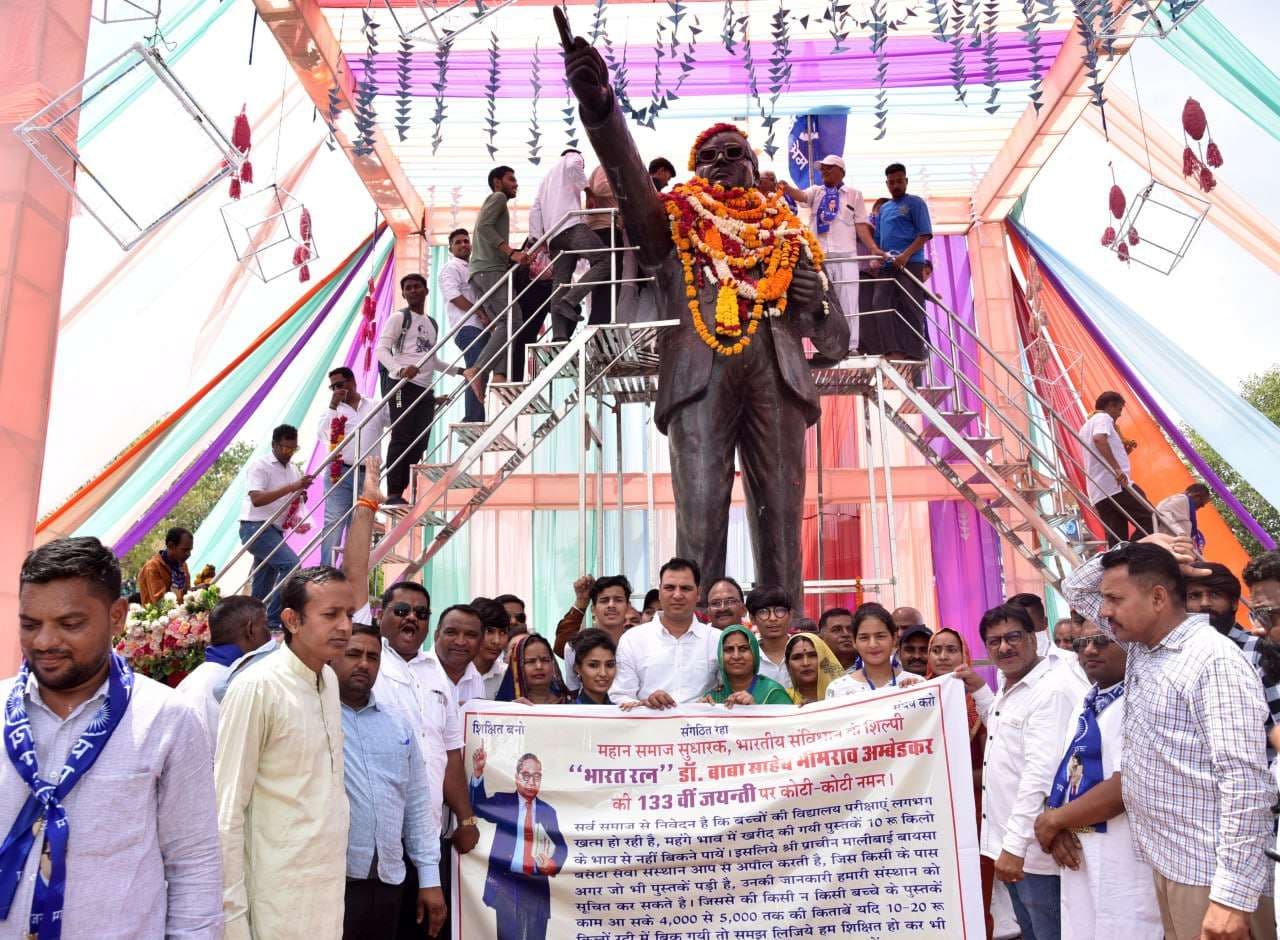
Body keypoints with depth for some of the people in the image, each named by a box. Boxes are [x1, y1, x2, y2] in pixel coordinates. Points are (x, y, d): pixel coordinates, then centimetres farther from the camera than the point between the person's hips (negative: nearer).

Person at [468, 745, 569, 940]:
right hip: (506, 883, -2)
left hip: (537, 886, 3)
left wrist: (554, 864, -11)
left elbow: (561, 846, 12)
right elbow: (478, 806, -15)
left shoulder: (548, 810, 10)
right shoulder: (503, 801, 4)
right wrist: (478, 772, -29)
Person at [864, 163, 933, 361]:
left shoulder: (915, 203, 3)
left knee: (910, 308, -9)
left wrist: (906, 255, -18)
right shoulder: (883, 208, 22)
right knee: (881, 306, -3)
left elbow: (925, 234, -6)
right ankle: (892, 349, -4)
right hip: (887, 266, 7)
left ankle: (914, 351, -9)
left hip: (910, 263, -6)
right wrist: (875, 257, 7)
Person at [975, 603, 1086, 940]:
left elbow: (1042, 772, -26)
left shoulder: (1054, 690, -20)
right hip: (1011, 842, 9)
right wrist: (978, 690, 15)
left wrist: (1015, 844, -26)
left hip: (1035, 848, -9)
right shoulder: (1009, 687, 10)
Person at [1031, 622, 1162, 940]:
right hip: (1078, 855, 8)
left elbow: (1128, 786, -22)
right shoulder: (1084, 705, 13)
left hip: (1123, 861, -8)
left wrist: (1054, 820, -12)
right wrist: (1057, 829, -6)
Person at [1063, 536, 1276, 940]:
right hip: (1165, 861, 9)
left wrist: (1233, 896, -25)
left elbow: (1244, 782, -23)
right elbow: (1075, 589, 19)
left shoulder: (1214, 660, -18)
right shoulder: (1140, 644, 8)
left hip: (1210, 874, -8)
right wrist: (1135, 550, 1)